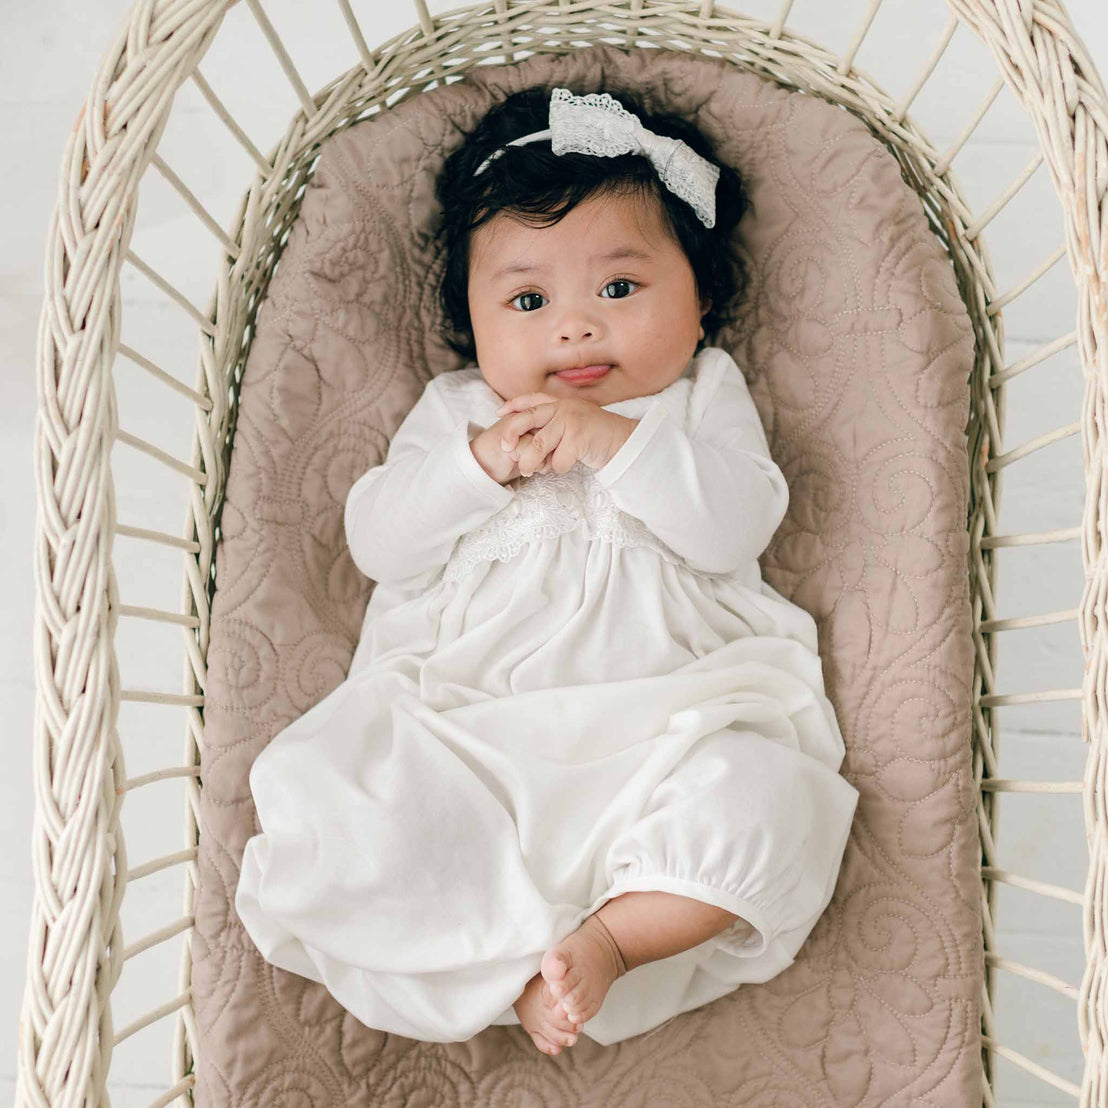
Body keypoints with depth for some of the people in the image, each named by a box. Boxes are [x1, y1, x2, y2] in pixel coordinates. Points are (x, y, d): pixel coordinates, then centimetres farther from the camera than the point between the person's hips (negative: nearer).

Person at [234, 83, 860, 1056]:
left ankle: (610, 937, -19)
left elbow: (740, 522, -5)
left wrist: (617, 442, -16)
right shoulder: (455, 411, 16)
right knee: (336, 814, -22)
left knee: (761, 798, -28)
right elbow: (378, 543, 5)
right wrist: (479, 462, -10)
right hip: (467, 736, 1)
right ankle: (513, 962, -16)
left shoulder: (703, 397, 12)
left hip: (658, 733, -1)